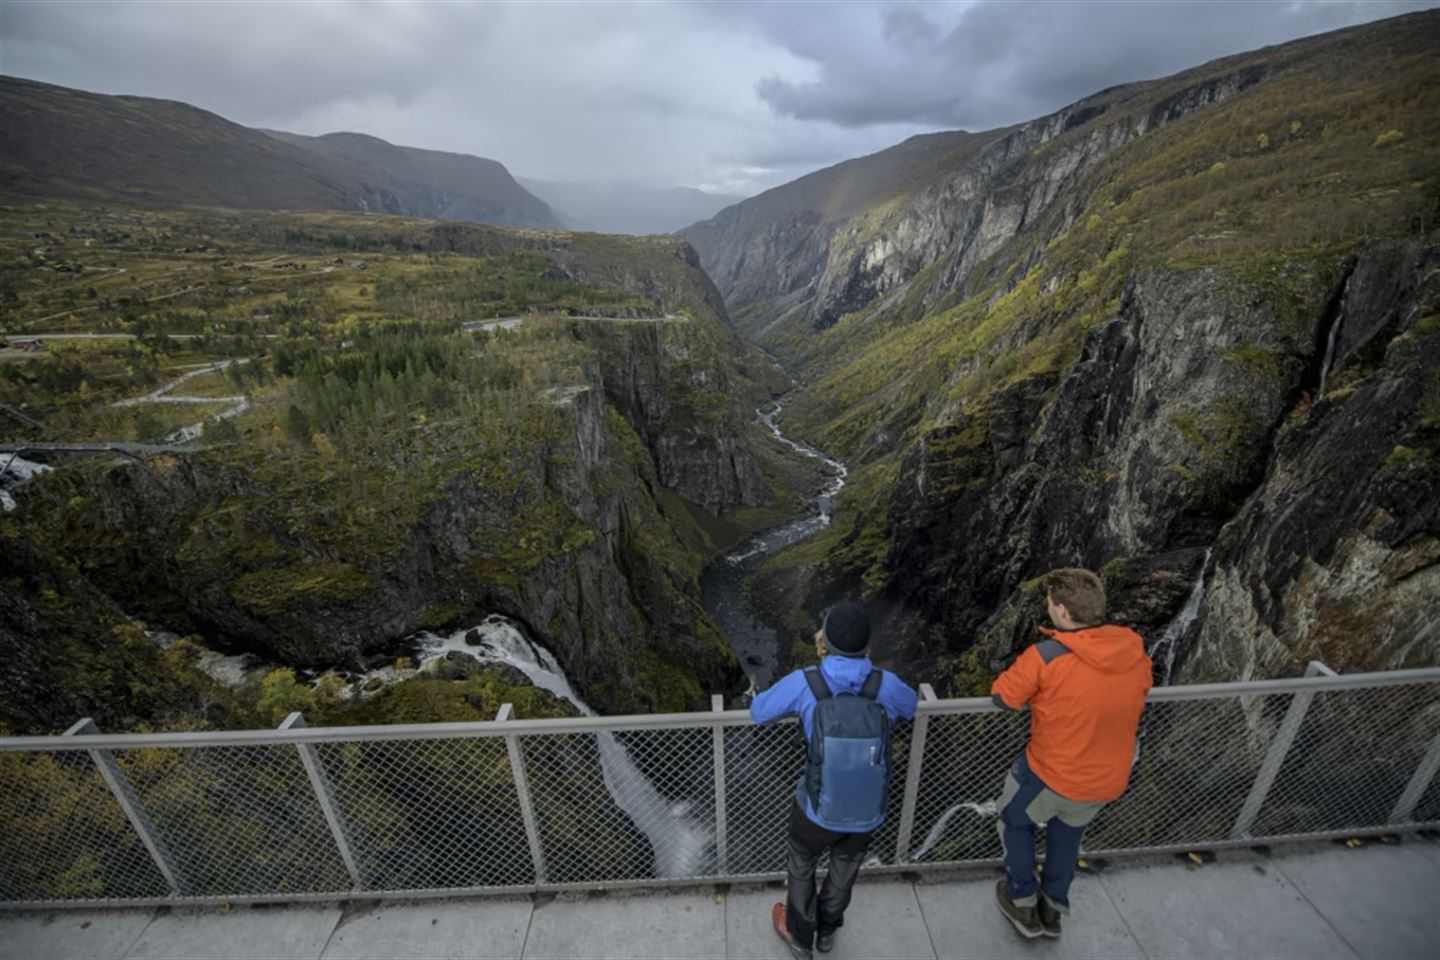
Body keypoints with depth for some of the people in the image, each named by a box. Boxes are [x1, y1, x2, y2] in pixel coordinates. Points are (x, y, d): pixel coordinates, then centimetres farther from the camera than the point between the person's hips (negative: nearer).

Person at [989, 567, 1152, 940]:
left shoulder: (1046, 656, -29)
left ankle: (1023, 904, 41)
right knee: (1067, 832, 33)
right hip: (1108, 780, 5)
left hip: (1051, 774, -5)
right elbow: (1131, 703, 8)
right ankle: (1053, 909, 49)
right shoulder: (1136, 652, -12)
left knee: (1015, 822, 27)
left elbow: (1002, 696, -15)